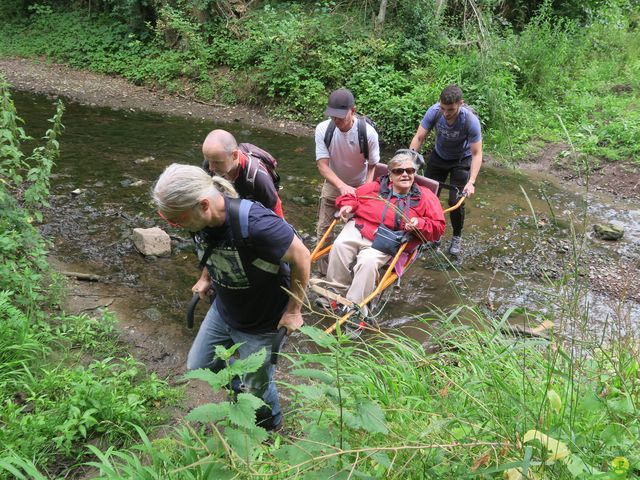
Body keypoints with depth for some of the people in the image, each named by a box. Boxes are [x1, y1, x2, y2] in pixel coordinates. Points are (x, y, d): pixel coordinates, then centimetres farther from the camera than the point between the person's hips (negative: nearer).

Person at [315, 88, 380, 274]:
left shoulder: (368, 132, -28)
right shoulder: (323, 129, -24)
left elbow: (373, 166, -15)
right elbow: (322, 165, -26)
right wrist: (342, 186, -42)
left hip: (360, 186, -2)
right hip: (333, 185, 2)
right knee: (323, 230, 5)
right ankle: (324, 273, 23)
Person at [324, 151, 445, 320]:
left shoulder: (425, 196, 8)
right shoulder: (377, 187, 12)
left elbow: (438, 227, 5)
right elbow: (352, 196, 23)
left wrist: (420, 224, -14)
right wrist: (348, 206, -1)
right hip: (358, 229, 2)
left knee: (368, 262, -31)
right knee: (339, 246, -26)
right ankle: (337, 292, -7)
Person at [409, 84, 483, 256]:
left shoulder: (471, 120, -33)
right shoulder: (434, 111, -28)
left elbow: (477, 154, -28)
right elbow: (418, 138, -23)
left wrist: (471, 181, -37)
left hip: (461, 160, -3)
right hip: (439, 157, 3)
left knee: (456, 201, -9)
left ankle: (457, 237, 16)